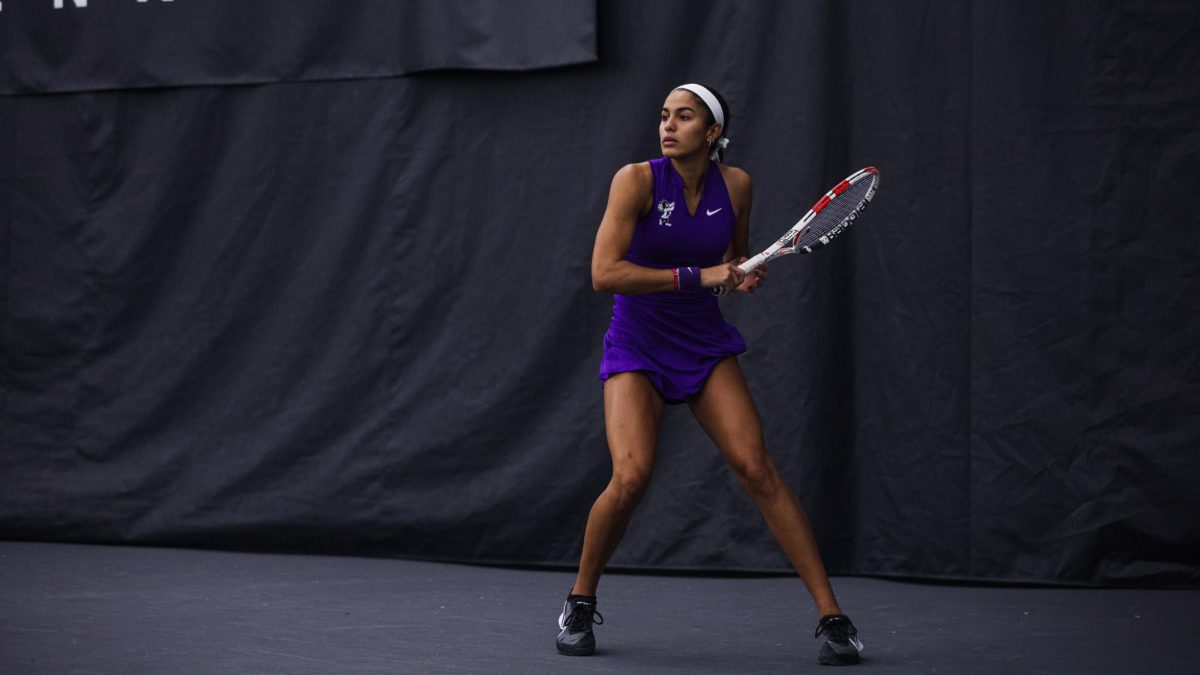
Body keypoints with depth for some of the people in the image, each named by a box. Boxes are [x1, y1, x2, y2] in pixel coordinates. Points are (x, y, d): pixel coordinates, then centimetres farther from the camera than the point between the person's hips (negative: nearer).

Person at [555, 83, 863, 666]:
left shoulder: (735, 185, -2)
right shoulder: (636, 180, -13)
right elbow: (604, 273, -21)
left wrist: (743, 274, -7)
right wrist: (696, 276, -24)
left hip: (705, 344, 3)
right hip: (637, 346, -3)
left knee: (756, 469, -11)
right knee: (631, 476, -21)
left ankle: (831, 616, -6)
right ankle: (579, 605, 5)